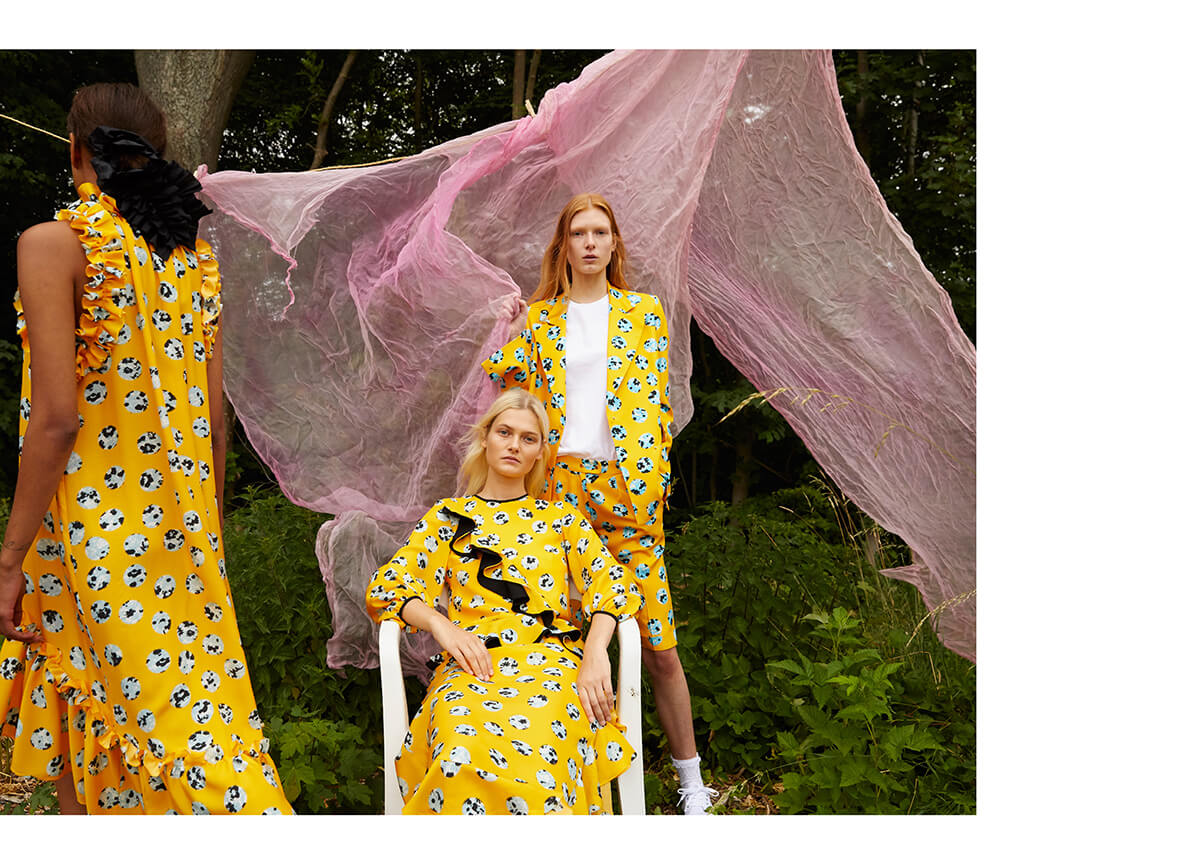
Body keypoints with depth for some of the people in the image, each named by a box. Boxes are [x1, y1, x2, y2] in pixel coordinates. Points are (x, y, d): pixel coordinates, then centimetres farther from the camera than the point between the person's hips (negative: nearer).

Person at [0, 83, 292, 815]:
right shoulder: (198, 255, 8)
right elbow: (216, 415, 9)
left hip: (92, 529, -6)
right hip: (180, 527, 6)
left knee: (91, 727, 5)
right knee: (188, 695, 14)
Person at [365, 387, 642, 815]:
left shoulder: (560, 518, 23)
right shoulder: (449, 516, 22)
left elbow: (614, 581, 8)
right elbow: (385, 587, 11)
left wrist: (595, 651, -11)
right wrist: (441, 624, -10)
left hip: (551, 659, 0)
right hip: (471, 661, 0)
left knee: (536, 757, -37)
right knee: (465, 757, -37)